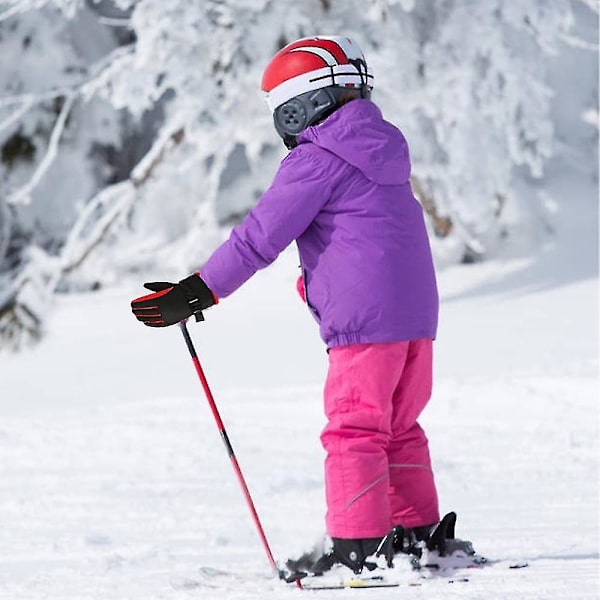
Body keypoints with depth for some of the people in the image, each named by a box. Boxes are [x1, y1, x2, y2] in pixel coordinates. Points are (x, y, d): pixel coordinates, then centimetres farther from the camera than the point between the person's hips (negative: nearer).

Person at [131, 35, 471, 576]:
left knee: (354, 431, -5)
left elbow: (260, 237, -11)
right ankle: (419, 532, 18)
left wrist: (199, 291, -6)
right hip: (417, 310, 8)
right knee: (399, 428, 17)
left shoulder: (316, 161, -10)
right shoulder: (384, 145, 16)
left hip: (365, 319, -8)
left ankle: (358, 547, -8)